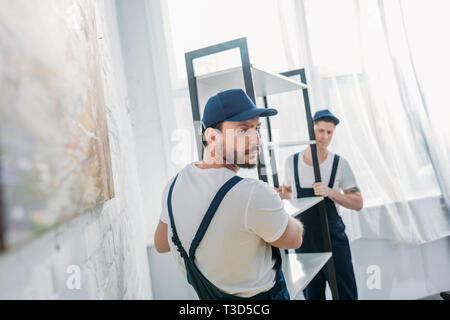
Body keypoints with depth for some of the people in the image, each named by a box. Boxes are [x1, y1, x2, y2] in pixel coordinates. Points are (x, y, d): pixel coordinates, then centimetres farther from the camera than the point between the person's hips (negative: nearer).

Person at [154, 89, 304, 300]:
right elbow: (294, 239, -15)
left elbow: (161, 244, 2)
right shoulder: (255, 195, -35)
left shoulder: (174, 184, -14)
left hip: (204, 293, 6)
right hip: (263, 295, -5)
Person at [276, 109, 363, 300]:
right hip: (304, 240, 2)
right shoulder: (292, 162, -1)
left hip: (333, 237, -1)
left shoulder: (340, 164, -6)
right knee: (312, 295, 17)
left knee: (346, 293, 7)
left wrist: (330, 192, -22)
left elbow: (358, 203, -6)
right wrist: (283, 194, -10)